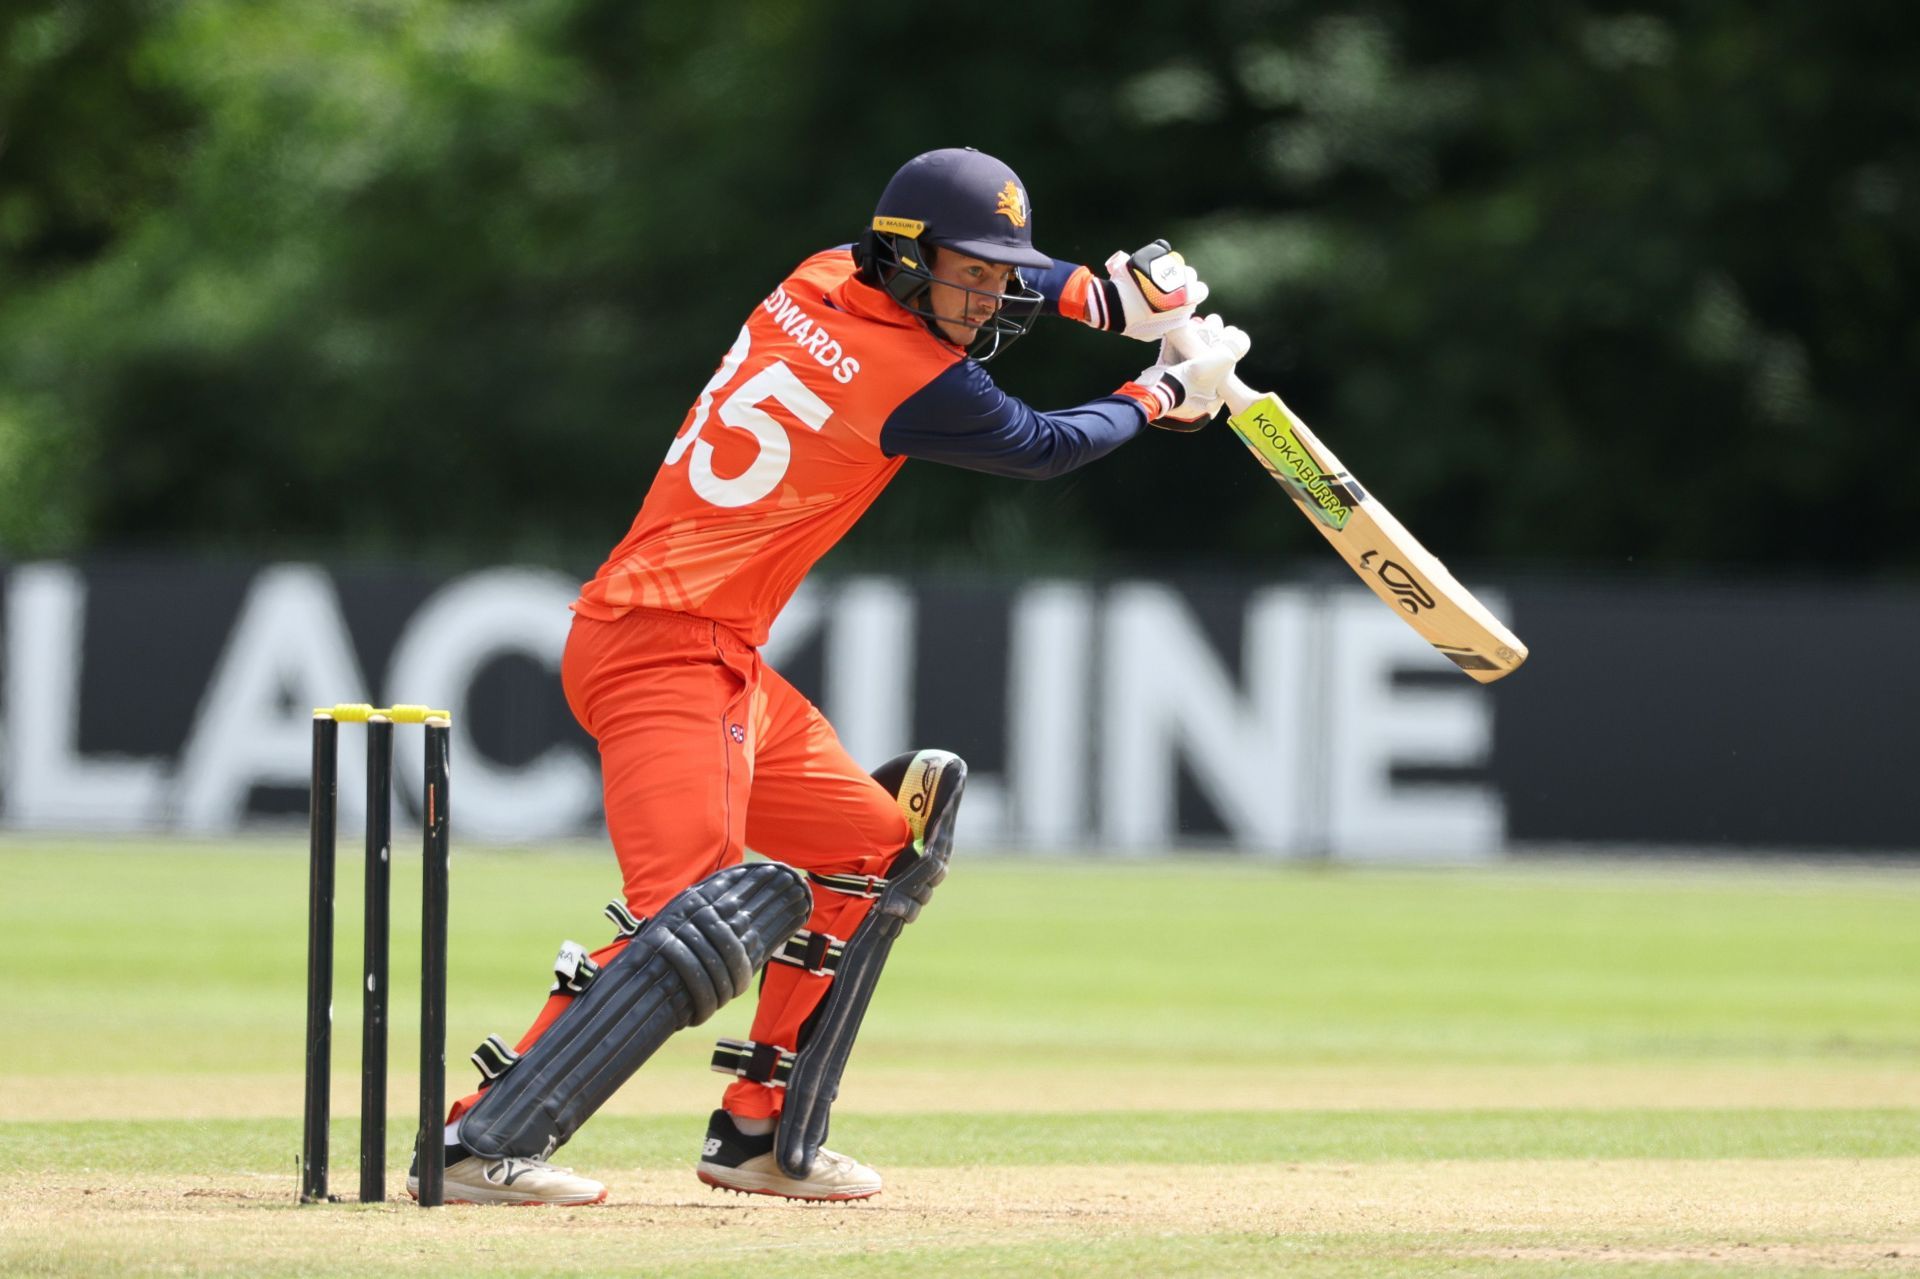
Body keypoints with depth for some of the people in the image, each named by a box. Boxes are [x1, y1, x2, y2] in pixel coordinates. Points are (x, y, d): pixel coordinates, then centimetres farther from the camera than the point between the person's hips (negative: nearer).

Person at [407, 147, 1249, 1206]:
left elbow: (984, 283, 32)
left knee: (875, 847, 20)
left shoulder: (819, 285, 10)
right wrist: (1166, 397, 21)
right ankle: (483, 1144, -30)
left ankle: (759, 1133, 21)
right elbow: (1041, 449, 7)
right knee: (696, 923, -23)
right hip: (671, 654, -10)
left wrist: (1109, 296, 24)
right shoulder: (913, 380, -13)